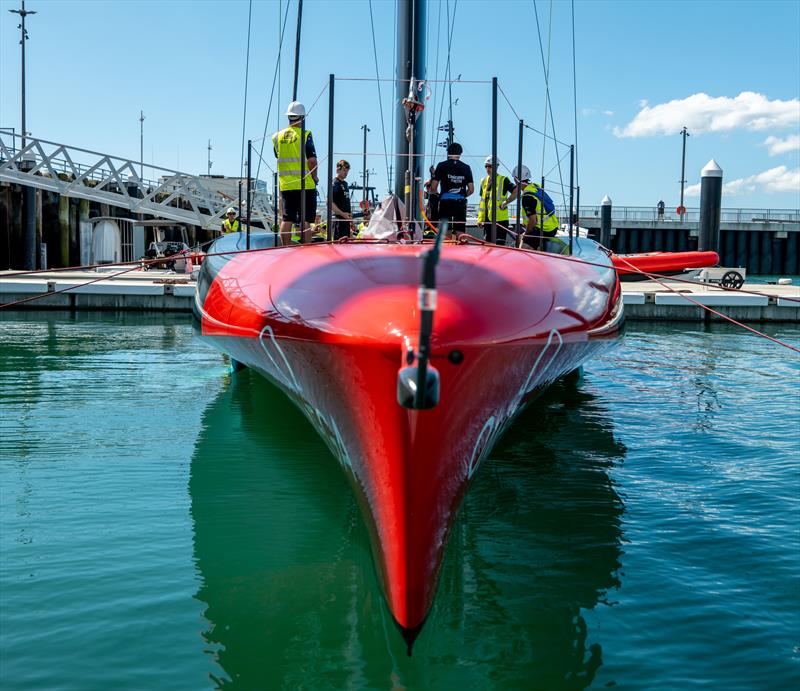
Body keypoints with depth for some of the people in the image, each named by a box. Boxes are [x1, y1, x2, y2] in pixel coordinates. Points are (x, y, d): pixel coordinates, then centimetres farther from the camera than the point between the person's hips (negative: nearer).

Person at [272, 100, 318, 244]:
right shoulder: (305, 135, -9)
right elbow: (312, 160, -14)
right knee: (305, 220, -2)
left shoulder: (277, 136, 8)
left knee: (287, 219, 8)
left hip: (285, 184, 5)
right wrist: (315, 178, -1)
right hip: (305, 184, -5)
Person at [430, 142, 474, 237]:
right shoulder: (466, 167, 7)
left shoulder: (442, 165, 0)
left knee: (445, 232, 1)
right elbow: (471, 189, 7)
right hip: (461, 202, 2)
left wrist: (436, 195, 17)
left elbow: (433, 187, -2)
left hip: (445, 202, -2)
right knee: (460, 232, 4)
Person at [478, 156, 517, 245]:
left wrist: (505, 203, -14)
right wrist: (480, 219, 14)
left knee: (499, 244, -7)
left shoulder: (503, 180, -5)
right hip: (487, 219, 7)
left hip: (500, 220, -7)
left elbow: (516, 192, -14)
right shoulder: (484, 181, 14)